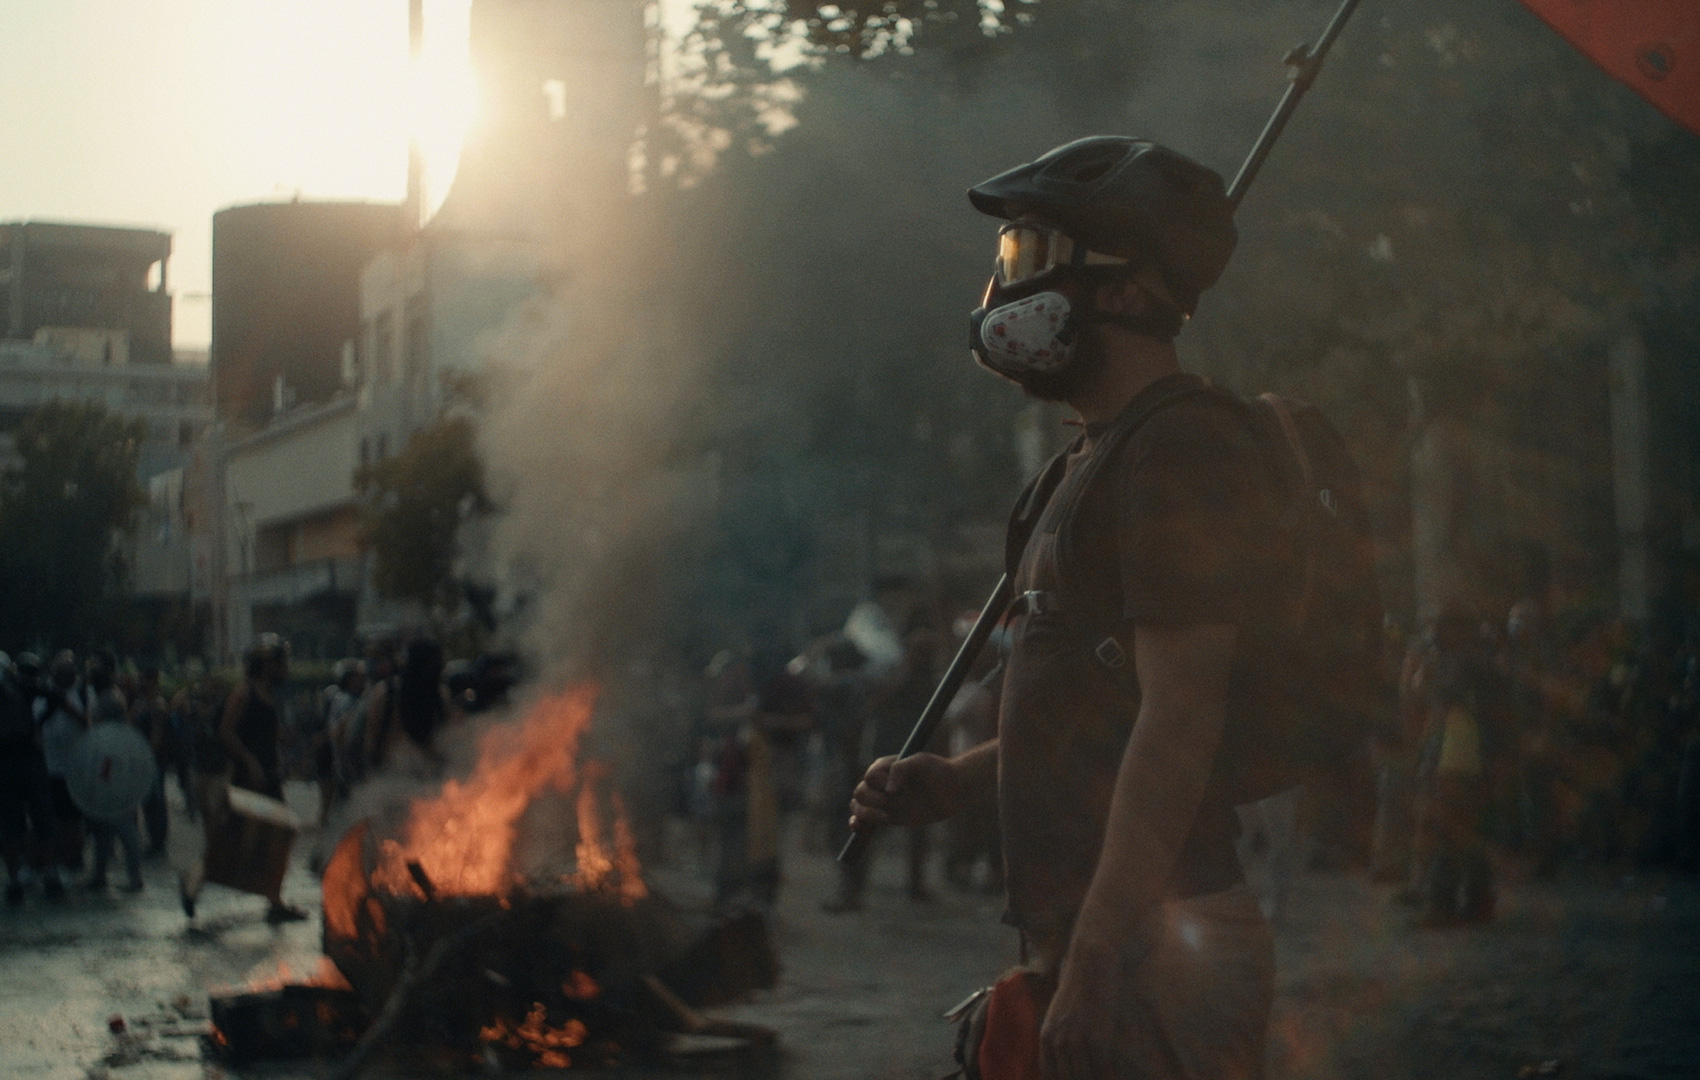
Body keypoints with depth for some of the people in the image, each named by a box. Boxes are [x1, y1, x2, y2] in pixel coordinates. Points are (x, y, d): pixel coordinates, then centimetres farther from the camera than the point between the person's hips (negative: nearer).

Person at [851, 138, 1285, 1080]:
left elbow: (1180, 720, -22)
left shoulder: (1181, 455, -15)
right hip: (1089, 940, 10)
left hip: (1145, 956, -10)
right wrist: (957, 783, 16)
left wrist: (1096, 962, -24)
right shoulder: (1102, 458, 17)